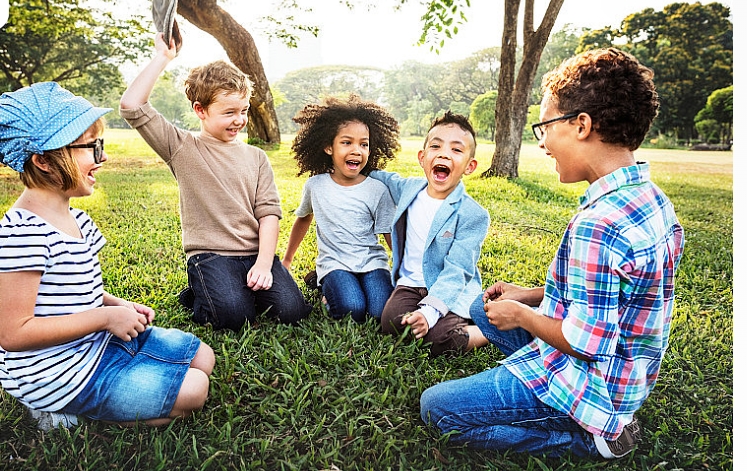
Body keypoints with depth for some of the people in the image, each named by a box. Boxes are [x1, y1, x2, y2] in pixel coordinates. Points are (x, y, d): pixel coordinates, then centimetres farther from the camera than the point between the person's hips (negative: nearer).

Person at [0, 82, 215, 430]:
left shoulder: (76, 219, 4)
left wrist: (118, 305, 0)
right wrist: (106, 316, -22)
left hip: (99, 341, 9)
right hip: (61, 373, -9)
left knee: (202, 356, 12)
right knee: (192, 391, -11)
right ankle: (67, 414, 1)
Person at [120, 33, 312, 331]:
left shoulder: (255, 156, 11)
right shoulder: (183, 149, 3)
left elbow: (269, 212, 3)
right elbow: (131, 106, -8)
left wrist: (264, 262, -10)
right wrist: (162, 58, -4)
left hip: (255, 253, 3)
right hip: (209, 255, -3)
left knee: (293, 311, -16)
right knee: (235, 316, -25)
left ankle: (249, 287, 13)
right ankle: (197, 295, 8)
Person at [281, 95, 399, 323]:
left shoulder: (377, 190, -3)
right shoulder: (315, 185, 2)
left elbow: (392, 237, 1)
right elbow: (303, 219, 20)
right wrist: (286, 260, 28)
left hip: (372, 262, 0)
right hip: (334, 263, 0)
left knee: (382, 311, -24)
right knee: (352, 309, -27)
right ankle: (329, 290, 4)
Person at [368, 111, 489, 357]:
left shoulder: (473, 215, -14)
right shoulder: (408, 188, 2)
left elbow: (456, 272, -20)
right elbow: (385, 178, 27)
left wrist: (428, 311, -32)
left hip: (451, 292, -4)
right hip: (410, 284, 5)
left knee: (442, 341, -28)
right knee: (391, 323, -24)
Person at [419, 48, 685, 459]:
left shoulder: (597, 224, -31)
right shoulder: (650, 198, 1)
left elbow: (585, 342, -28)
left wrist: (520, 315, -11)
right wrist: (530, 296, 7)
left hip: (590, 386, -9)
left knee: (435, 407, -4)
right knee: (482, 308, 22)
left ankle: (589, 437, -1)